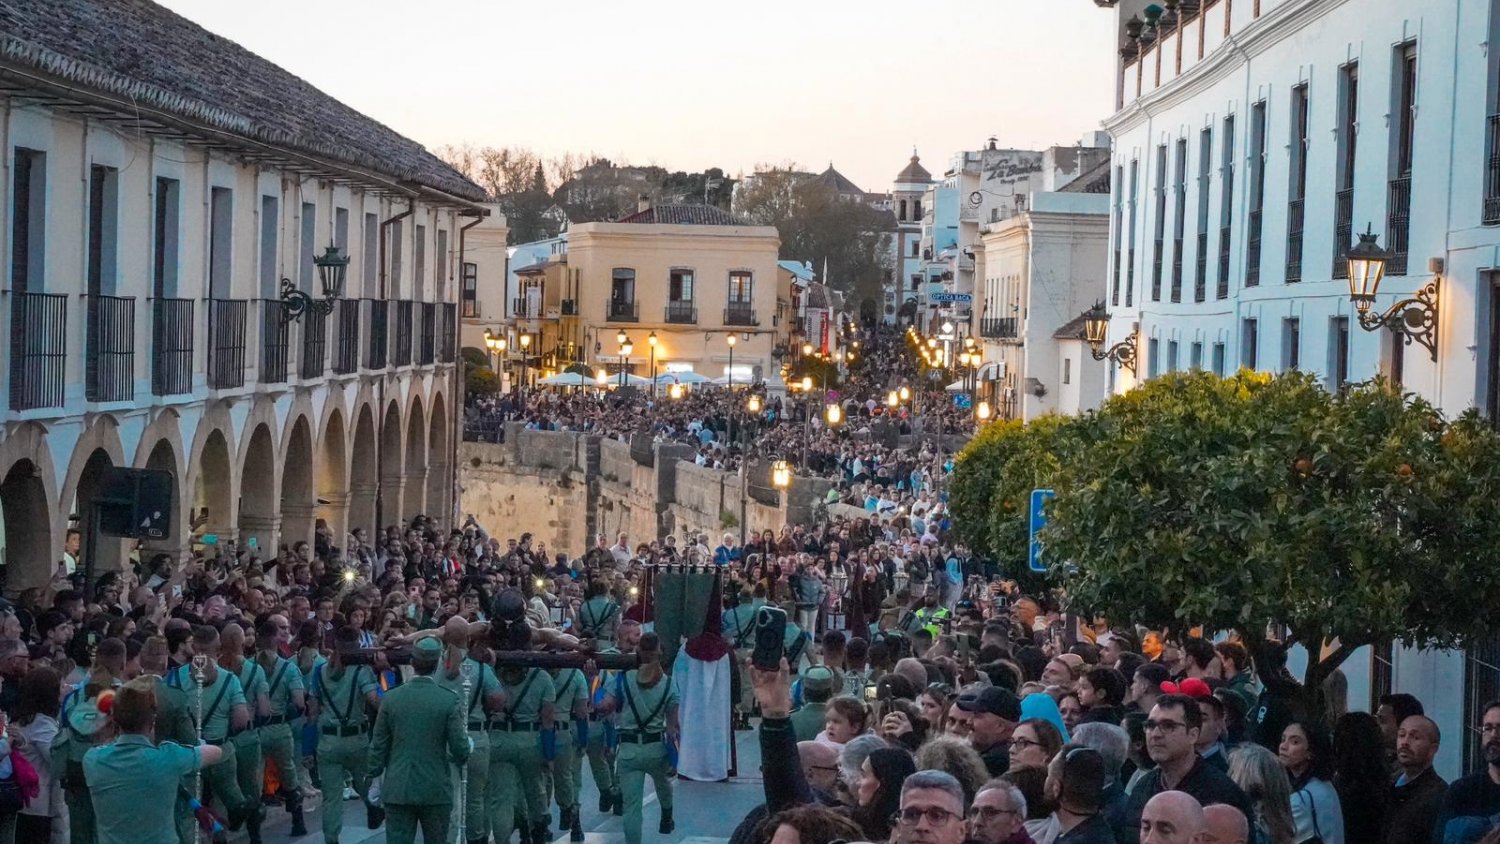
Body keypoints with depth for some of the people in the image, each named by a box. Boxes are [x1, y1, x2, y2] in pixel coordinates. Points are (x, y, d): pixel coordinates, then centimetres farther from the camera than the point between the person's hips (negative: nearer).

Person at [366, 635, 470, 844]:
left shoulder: (391, 698, -2)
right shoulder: (448, 701, -9)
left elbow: (378, 746, 3)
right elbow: (460, 750, -7)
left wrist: (373, 779, 13)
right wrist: (457, 757, 15)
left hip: (397, 789, 1)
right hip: (435, 790, -1)